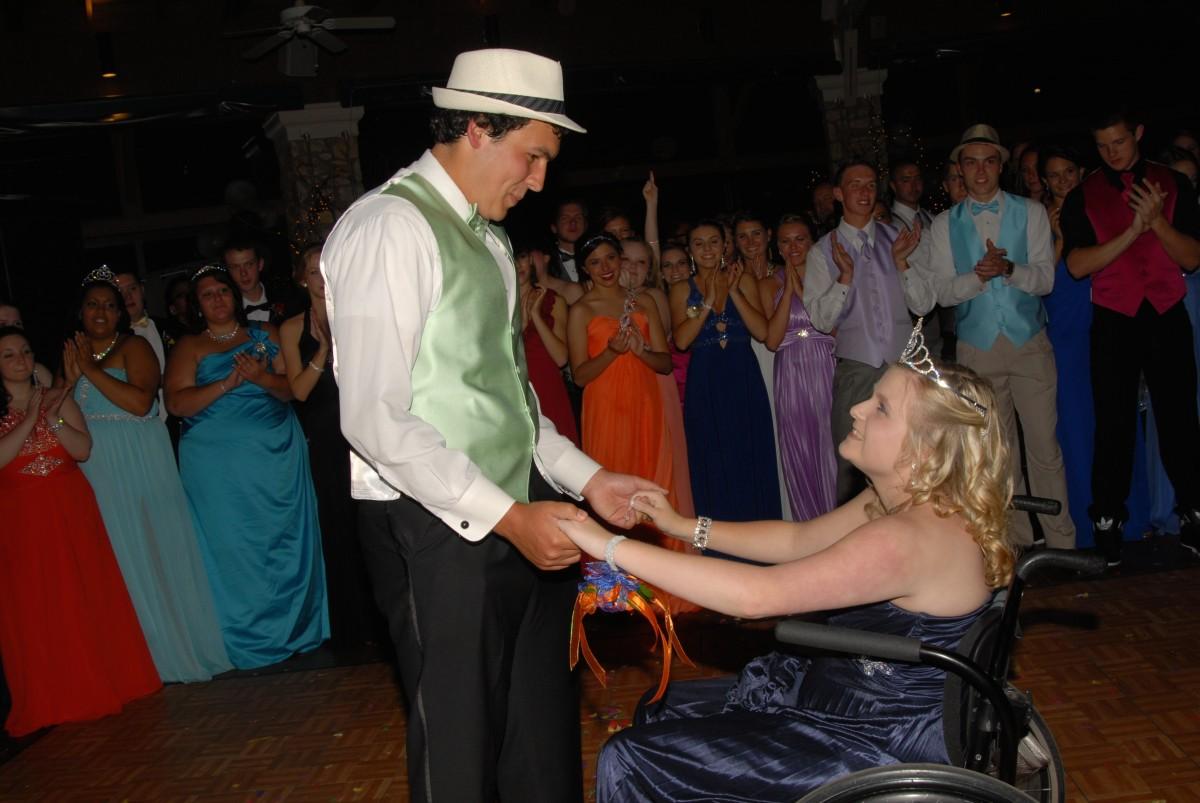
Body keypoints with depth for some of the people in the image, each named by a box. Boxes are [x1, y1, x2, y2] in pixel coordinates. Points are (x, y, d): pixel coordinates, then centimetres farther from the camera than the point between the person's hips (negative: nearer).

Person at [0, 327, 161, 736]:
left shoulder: (57, 398, 6)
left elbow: (84, 449, -1)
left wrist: (54, 420, -14)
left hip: (71, 511, 2)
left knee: (87, 598, 5)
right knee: (34, 608, 1)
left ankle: (101, 683, 17)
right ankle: (51, 699, 10)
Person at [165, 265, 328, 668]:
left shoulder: (265, 335, 11)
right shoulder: (189, 347, 7)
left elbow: (291, 388, 4)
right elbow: (177, 403, -7)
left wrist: (263, 378, -16)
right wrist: (229, 383, -17)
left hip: (276, 454, 1)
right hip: (218, 464, -1)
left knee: (285, 540, 2)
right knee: (233, 546, 2)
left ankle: (295, 627, 14)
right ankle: (248, 639, 13)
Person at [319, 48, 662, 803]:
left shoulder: (486, 233, 14)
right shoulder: (389, 227, -14)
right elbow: (377, 419, -21)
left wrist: (587, 477, 7)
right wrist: (509, 517, -21)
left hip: (520, 514, 8)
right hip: (441, 529, -8)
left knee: (544, 725, 18)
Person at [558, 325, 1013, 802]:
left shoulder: (910, 538, -31)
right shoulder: (902, 503, 1)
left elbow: (756, 596, -37)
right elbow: (800, 540, 12)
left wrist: (610, 546, -34)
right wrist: (684, 526, 4)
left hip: (880, 745, -10)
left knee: (631, 762, -5)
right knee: (660, 710, 19)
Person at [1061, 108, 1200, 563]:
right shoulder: (1082, 197, 3)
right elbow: (1077, 265, -8)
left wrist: (1157, 221, -17)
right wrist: (1132, 231, -17)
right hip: (1113, 322, 0)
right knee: (1113, 426, 4)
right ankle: (1107, 523, 15)